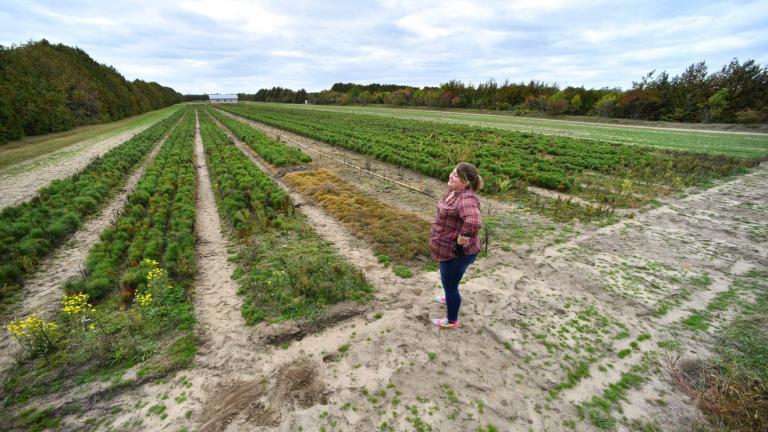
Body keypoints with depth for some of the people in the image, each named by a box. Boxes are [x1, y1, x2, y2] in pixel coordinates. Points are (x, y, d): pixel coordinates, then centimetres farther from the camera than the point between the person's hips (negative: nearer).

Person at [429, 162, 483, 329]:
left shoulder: (466, 199, -31)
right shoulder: (453, 192, 0)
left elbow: (473, 222, -49)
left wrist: (462, 240, -35)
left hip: (457, 252, -9)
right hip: (450, 249, 10)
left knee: (450, 284, 10)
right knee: (449, 281, 32)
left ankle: (452, 321, 32)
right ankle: (450, 299, 60)